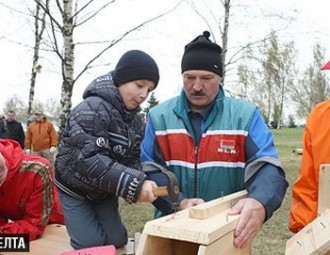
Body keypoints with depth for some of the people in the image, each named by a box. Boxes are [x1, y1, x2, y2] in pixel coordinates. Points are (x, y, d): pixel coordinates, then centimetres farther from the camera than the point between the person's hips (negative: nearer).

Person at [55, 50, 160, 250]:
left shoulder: (136, 121, -1)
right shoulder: (91, 110, -29)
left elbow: (132, 159, -4)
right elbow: (89, 160, -38)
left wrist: (137, 185, -26)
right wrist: (133, 184, -43)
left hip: (104, 194, 7)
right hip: (74, 190, -7)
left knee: (117, 241, 11)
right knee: (91, 245, -6)